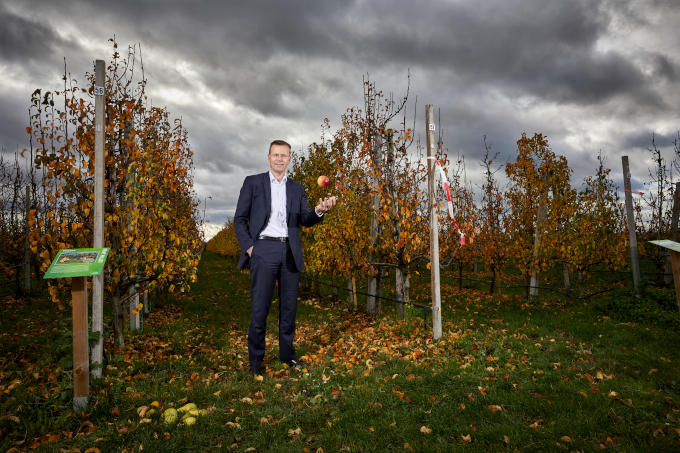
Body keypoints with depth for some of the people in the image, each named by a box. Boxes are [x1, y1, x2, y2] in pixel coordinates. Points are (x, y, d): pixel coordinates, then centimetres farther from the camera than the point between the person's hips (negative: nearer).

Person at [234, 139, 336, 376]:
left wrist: (319, 210, -14)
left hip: (290, 252, 3)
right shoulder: (253, 182, 7)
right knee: (260, 306, -3)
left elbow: (305, 220, 7)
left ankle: (287, 353, 24)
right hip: (263, 250, -3)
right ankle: (255, 359, 12)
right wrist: (248, 246, -7)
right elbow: (239, 219, 5)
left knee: (289, 305, 8)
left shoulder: (296, 188, 16)